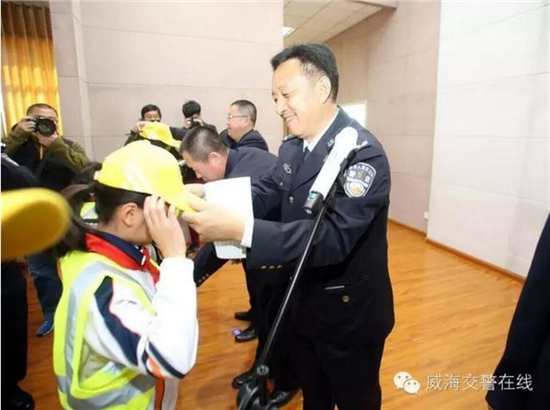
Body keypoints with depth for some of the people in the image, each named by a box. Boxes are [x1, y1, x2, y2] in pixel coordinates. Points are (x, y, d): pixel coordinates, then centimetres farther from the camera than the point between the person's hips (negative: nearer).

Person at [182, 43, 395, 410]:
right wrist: (208, 197, -20)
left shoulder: (362, 151, -25)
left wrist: (239, 230, -42)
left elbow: (333, 236, -35)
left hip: (349, 313, -7)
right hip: (304, 306, 7)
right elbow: (262, 194, -2)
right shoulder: (292, 149, 3)